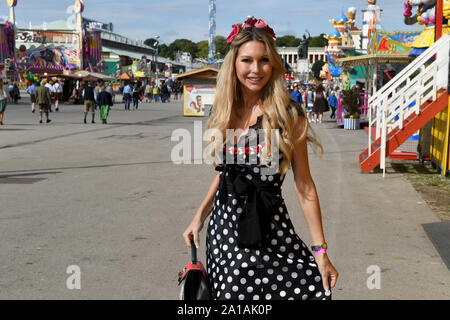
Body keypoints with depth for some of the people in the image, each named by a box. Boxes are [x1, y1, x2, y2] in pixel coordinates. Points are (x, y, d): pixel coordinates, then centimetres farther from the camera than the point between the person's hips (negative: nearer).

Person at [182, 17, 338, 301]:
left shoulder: (288, 114, -8)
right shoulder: (225, 112, 5)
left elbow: (304, 184, -7)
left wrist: (320, 250, -8)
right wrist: (199, 217, 11)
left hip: (269, 232, -4)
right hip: (224, 228, 4)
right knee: (230, 293, 8)